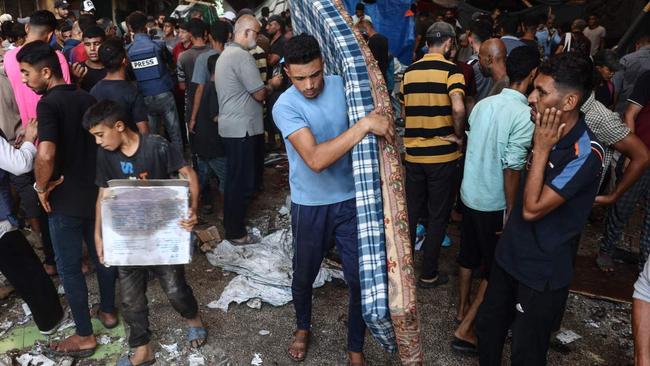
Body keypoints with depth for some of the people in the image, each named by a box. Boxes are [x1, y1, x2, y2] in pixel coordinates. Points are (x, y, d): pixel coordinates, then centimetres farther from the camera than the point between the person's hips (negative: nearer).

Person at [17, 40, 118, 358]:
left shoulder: (48, 104, -18)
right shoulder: (88, 99, 3)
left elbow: (46, 154, -32)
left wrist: (41, 187, -16)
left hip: (66, 199, -7)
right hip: (97, 191, 7)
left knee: (69, 267, 7)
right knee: (102, 254, 20)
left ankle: (84, 336, 17)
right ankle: (108, 311, 38)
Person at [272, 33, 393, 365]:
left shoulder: (341, 85, -5)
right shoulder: (285, 106, -17)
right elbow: (316, 159, -31)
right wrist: (363, 125, -33)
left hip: (352, 200, 2)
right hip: (310, 206, -2)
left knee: (360, 278, 7)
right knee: (304, 275, 18)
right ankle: (303, 326, 49)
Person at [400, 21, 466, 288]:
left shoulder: (409, 72, 6)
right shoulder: (450, 70, -10)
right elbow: (458, 108, -25)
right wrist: (458, 135, -10)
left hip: (413, 153, 5)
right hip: (442, 154, -4)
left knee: (411, 212, 17)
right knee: (438, 216, 8)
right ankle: (428, 274, 17)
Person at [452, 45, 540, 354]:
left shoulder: (484, 104, 1)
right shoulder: (524, 115, -20)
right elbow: (512, 168, -22)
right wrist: (511, 211, -14)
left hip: (469, 194, 7)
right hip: (494, 203, -7)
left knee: (468, 256, 21)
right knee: (495, 268, 8)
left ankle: (463, 309, 39)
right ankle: (465, 329, 10)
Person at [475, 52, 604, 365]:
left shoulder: (585, 153, -25)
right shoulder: (547, 133, -1)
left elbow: (532, 209, -25)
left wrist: (541, 150, -23)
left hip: (542, 272, -7)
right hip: (510, 254, 7)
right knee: (488, 327, 22)